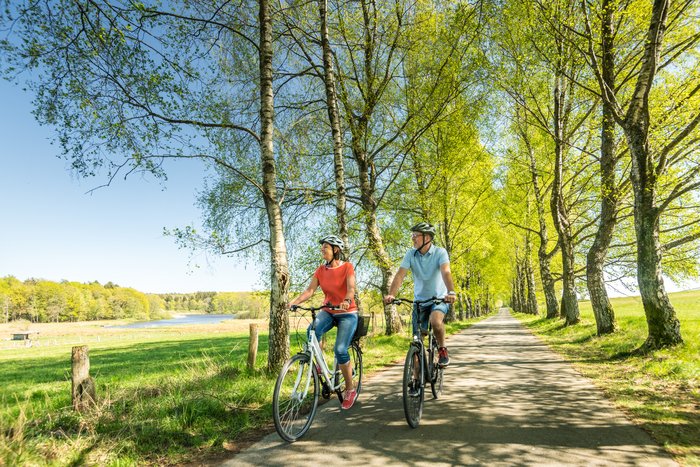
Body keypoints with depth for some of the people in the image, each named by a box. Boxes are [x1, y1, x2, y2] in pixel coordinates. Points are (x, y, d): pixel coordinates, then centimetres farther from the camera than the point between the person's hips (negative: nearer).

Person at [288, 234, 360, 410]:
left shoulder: (347, 267, -8)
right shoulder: (321, 270, 3)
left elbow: (351, 288, -23)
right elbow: (309, 290, -6)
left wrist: (346, 301, -45)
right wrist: (294, 301, -22)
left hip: (347, 313, -3)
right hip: (328, 312, 4)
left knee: (340, 350, -19)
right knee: (311, 331, -29)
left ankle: (350, 390, 3)